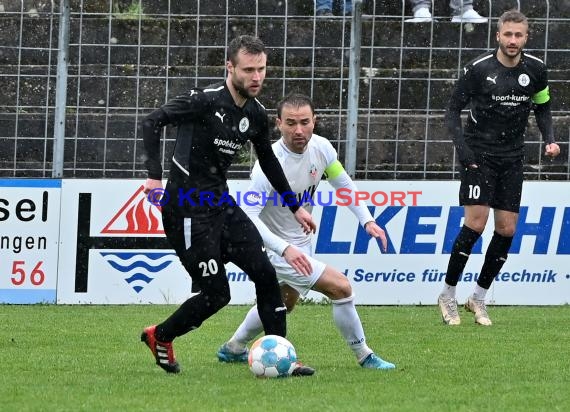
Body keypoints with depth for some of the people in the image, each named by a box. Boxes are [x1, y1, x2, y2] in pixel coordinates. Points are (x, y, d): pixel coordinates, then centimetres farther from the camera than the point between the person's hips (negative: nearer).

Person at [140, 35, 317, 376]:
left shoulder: (256, 114, 6)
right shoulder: (205, 101, -17)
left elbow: (268, 161, 22)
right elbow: (153, 121, -19)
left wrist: (295, 207, 25)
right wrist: (155, 175, -28)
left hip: (220, 202, 8)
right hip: (188, 208, -8)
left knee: (265, 273, -2)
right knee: (217, 293, -7)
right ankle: (160, 337, 18)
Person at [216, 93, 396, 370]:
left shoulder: (321, 148, -11)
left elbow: (344, 184, 7)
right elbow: (248, 216, -34)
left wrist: (367, 220, -4)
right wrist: (285, 249, -44)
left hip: (300, 241, 9)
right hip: (276, 247, -9)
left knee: (285, 301, 28)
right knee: (340, 287, -15)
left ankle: (233, 349, 47)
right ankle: (364, 357, 1)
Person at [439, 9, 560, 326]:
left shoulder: (535, 70, 0)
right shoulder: (478, 69, -12)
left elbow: (542, 108, 15)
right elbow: (453, 110, -4)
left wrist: (549, 139, -1)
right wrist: (460, 145, -18)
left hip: (512, 157, 4)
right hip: (479, 154, -4)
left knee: (507, 229, 0)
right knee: (476, 222, -15)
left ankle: (478, 298, 14)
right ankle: (448, 295, -2)